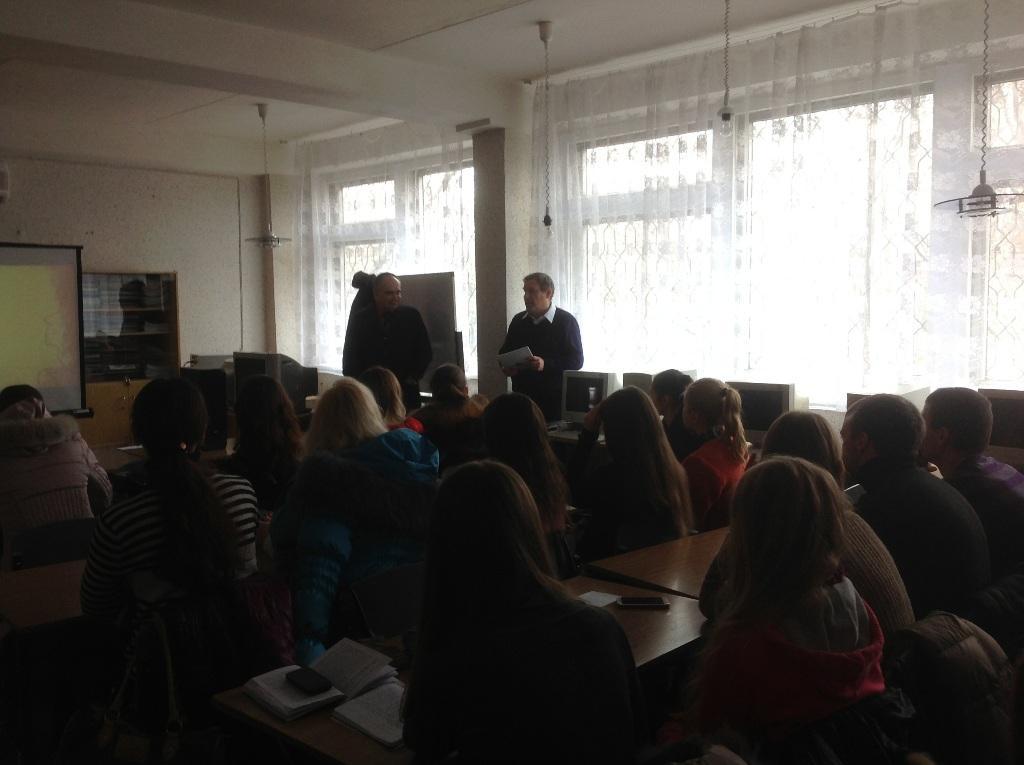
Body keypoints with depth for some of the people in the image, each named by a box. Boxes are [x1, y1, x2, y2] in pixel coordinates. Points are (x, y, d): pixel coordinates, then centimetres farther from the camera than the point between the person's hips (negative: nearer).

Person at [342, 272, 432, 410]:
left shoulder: (411, 316, 3)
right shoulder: (360, 319, 3)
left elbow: (425, 352, 7)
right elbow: (349, 359, 7)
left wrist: (412, 379, 0)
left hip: (406, 393, 0)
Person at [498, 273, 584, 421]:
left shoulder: (566, 321, -2)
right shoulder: (518, 321, 13)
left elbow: (576, 360, -8)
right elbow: (504, 353, 23)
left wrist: (545, 365, -21)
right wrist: (506, 366, 0)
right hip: (522, 396, 4)